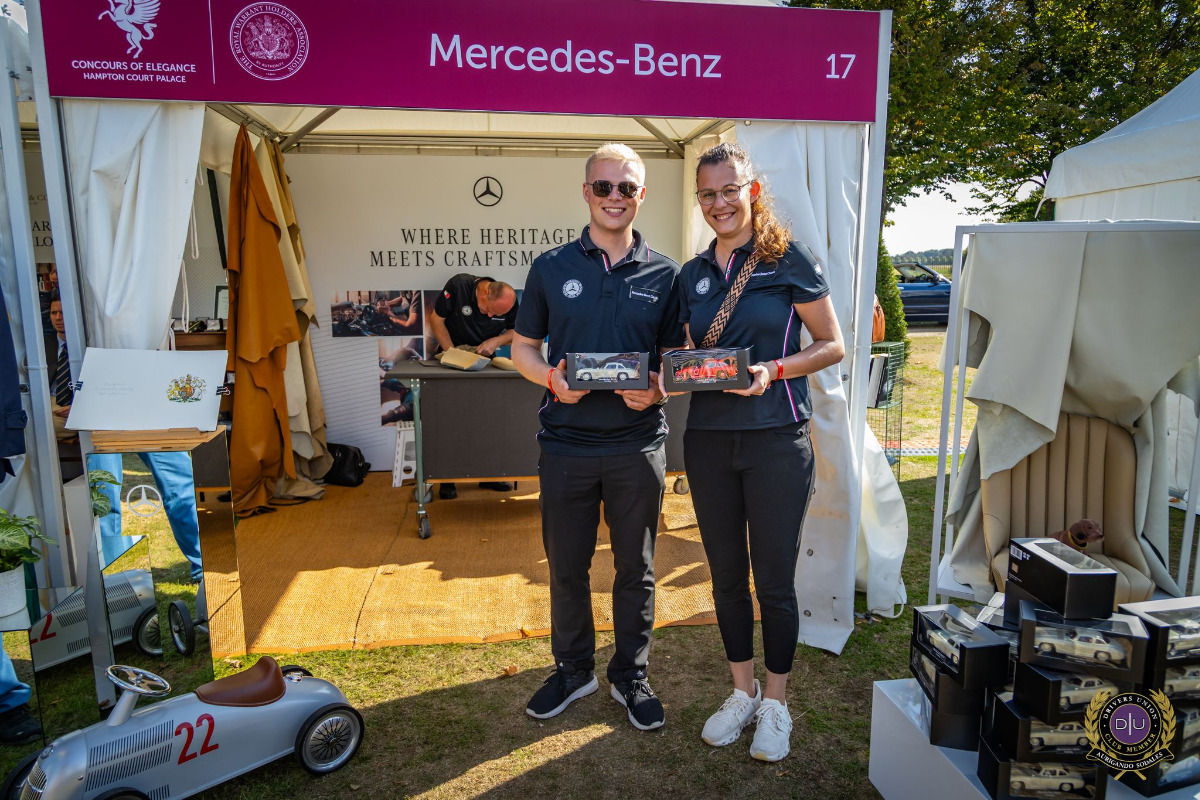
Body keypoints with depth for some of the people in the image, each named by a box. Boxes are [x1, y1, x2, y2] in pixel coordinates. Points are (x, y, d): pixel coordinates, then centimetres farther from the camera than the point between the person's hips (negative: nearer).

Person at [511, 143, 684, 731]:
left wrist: (657, 390, -14)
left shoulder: (664, 275, 4)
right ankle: (573, 668, 35)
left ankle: (631, 676, 32)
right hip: (566, 443, 0)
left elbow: (676, 357, 8)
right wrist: (551, 378, -14)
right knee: (566, 565, 12)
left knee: (635, 567, 12)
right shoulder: (551, 268, 3)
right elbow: (523, 347, 7)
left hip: (638, 444, 0)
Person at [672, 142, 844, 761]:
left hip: (776, 438, -4)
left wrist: (774, 370, -18)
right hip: (708, 438, 5)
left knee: (773, 577, 4)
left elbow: (832, 345, -2)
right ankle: (742, 691, 32)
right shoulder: (692, 275, 10)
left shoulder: (789, 260, -3)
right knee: (726, 573, 13)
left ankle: (775, 702, 25)